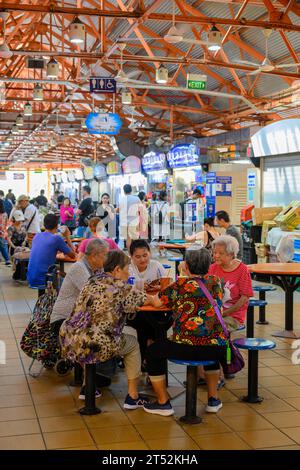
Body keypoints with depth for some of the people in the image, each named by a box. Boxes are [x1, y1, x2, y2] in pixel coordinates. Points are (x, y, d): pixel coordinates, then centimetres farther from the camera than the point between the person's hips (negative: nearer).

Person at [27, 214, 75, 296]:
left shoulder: (37, 236, 9)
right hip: (43, 280, -6)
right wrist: (67, 237, 7)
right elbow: (73, 255, -1)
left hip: (31, 280, 6)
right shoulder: (56, 238, -10)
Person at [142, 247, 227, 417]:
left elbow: (157, 302, 5)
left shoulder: (181, 285, -1)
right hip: (217, 348, 4)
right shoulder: (216, 282, 11)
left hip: (186, 348, -4)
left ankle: (163, 403, 22)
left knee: (153, 351, 21)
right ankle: (213, 399, 35)